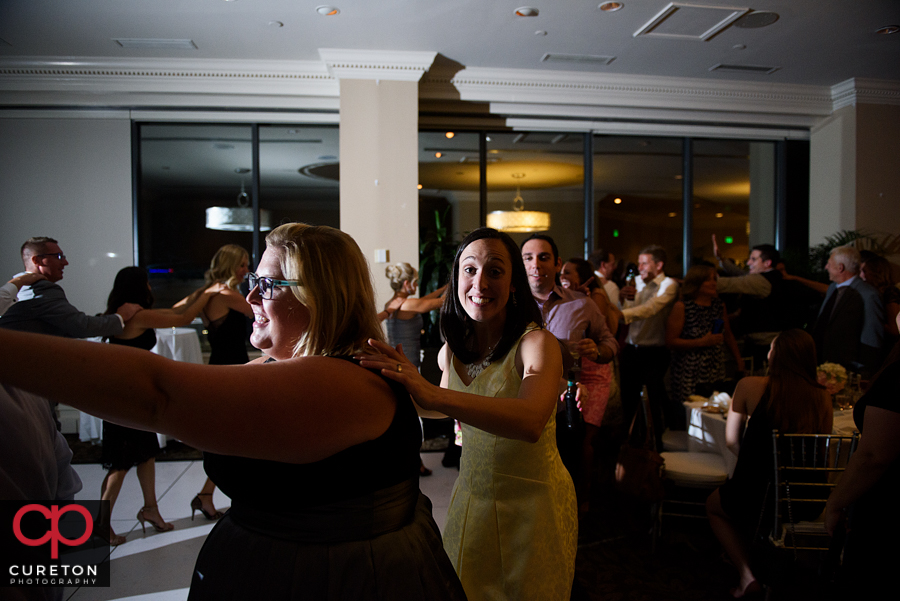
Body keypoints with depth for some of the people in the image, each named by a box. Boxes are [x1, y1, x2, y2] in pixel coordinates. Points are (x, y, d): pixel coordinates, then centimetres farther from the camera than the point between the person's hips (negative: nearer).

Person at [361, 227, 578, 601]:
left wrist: (431, 394, -51)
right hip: (471, 496, 5)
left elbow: (530, 422, -41)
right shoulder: (451, 350, -3)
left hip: (534, 499, -5)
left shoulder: (537, 343, -21)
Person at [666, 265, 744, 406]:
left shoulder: (720, 305, 12)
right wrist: (702, 342, -15)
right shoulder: (682, 307, -5)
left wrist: (739, 360, 17)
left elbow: (728, 335, 23)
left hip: (716, 374, 5)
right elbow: (670, 342, -10)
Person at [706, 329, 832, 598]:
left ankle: (746, 574, 17)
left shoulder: (750, 386, -13)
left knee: (714, 505, 30)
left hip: (755, 498, -4)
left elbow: (730, 440, -4)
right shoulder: (822, 397, -5)